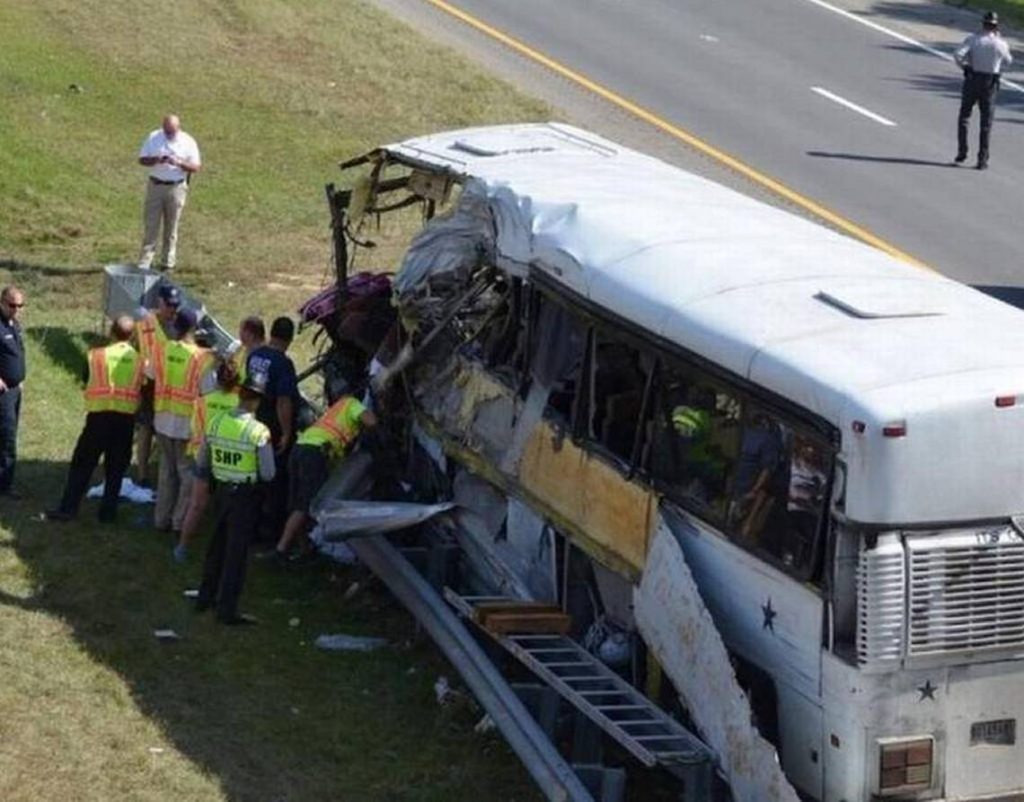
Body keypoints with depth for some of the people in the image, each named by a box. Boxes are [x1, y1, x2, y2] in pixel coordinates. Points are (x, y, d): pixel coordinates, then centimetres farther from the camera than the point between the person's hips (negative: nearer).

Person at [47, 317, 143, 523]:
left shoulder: (97, 356, -2)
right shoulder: (139, 360, 1)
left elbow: (87, 381, 6)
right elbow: (142, 391, 6)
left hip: (99, 415, -1)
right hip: (126, 418, 1)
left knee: (82, 463, 6)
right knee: (116, 468, 12)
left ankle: (67, 508, 4)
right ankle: (108, 512, 12)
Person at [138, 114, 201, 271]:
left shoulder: (188, 142, -4)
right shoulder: (153, 138, 0)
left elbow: (196, 167, -4)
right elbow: (142, 159, 2)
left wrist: (179, 163, -21)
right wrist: (156, 160, -18)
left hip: (176, 187, -1)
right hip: (155, 186, 1)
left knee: (171, 227, 5)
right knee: (150, 224, -2)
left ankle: (168, 262, 14)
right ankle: (145, 262, 0)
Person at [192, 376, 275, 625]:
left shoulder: (215, 423, -4)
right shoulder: (259, 432, -19)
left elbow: (201, 464, 8)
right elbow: (268, 474, -15)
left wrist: (204, 480, 27)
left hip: (221, 490, 5)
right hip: (246, 494, -5)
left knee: (217, 546, 22)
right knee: (236, 551, 3)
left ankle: (206, 596, 34)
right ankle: (227, 609, 8)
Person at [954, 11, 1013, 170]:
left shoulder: (973, 39, -8)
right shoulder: (1000, 43, -4)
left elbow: (958, 54, -21)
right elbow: (1008, 62, 14)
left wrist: (963, 66, -1)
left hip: (972, 80, -1)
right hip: (991, 84, 1)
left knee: (964, 117, 16)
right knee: (986, 123, 6)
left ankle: (962, 152, 11)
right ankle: (982, 159, 3)